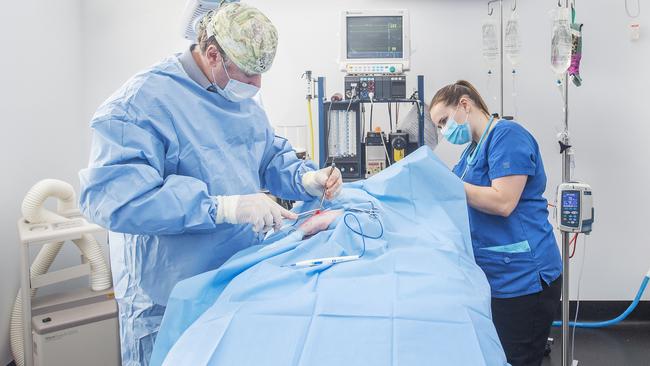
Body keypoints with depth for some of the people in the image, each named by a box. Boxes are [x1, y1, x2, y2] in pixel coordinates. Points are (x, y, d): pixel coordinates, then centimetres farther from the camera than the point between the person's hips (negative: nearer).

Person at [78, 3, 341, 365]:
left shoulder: (244, 99, 7)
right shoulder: (142, 102, -21)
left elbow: (272, 155, 18)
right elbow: (111, 195, -33)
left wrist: (306, 179, -6)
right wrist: (221, 207, -37)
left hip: (244, 279, 8)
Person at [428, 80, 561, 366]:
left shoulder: (507, 135, -11)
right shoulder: (473, 148, 18)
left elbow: (502, 202, -21)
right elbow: (467, 202, 16)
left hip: (521, 278, -9)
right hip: (491, 277, 9)